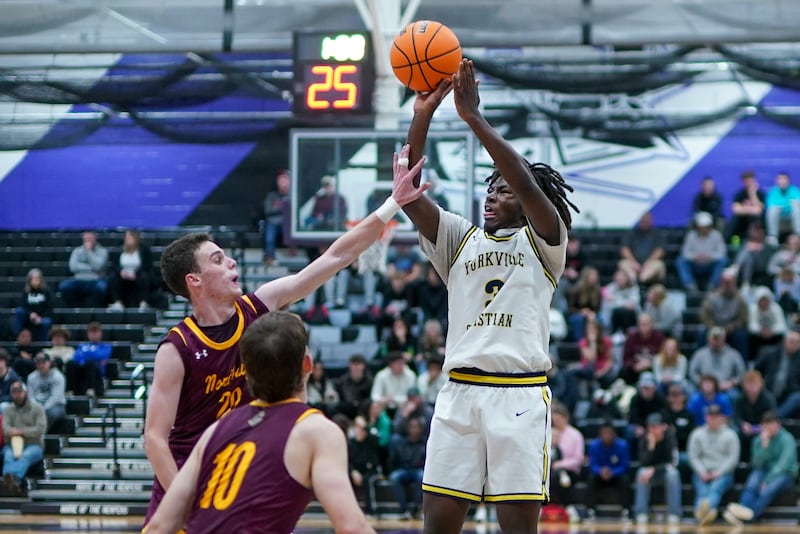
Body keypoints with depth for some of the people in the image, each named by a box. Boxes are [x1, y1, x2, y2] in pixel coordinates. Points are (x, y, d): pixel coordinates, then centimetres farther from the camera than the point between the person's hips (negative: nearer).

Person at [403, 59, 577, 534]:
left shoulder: (543, 241, 5)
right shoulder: (460, 240, 16)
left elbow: (526, 183, -13)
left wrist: (474, 116, -15)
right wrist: (423, 116, -8)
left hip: (520, 394, -4)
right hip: (460, 389, 4)